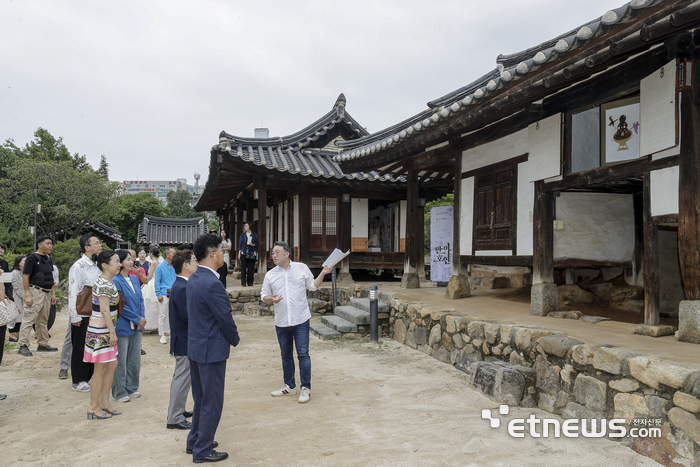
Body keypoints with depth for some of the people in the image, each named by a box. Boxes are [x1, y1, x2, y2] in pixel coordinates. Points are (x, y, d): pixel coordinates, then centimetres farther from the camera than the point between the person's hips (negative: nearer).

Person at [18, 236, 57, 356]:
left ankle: (43, 344, 21)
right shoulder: (32, 258, -9)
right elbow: (25, 276, -13)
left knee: (43, 321, 14)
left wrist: (53, 293, 16)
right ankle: (23, 345, -3)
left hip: (46, 293, 8)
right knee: (29, 319, -7)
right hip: (35, 292, -8)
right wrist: (27, 295, -19)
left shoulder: (48, 259, 16)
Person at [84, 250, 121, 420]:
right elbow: (105, 310, -22)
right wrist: (113, 332, -20)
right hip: (100, 331, -10)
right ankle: (93, 407, 13)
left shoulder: (108, 282, 11)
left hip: (106, 331, 10)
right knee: (100, 369, 0)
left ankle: (104, 402, 24)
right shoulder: (103, 284, -19)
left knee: (112, 365, 14)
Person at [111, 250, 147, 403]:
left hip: (136, 327, 7)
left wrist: (142, 317, 0)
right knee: (120, 361, 2)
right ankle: (119, 393, 14)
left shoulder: (134, 278, 10)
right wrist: (137, 319, -12)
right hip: (122, 326, -7)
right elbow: (120, 306, -16)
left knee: (135, 360, 13)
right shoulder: (116, 281, -14)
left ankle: (131, 388, 26)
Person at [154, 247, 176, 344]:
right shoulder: (160, 267, -1)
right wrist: (159, 295, -8)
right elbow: (157, 282, -2)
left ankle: (168, 333, 19)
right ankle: (162, 335, 8)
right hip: (164, 294, -4)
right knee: (162, 315, 0)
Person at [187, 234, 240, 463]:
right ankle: (203, 450, 16)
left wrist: (230, 335, 12)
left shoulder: (193, 279, 6)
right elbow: (225, 318, -19)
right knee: (212, 402, 5)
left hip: (195, 347, 10)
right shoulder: (212, 284, -24)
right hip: (212, 350, -10)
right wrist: (235, 339, 0)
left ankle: (195, 441, 35)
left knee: (201, 398, 23)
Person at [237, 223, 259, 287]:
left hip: (251, 253, -1)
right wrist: (239, 253, 2)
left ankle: (250, 282, 9)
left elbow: (258, 243, 8)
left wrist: (253, 244, -12)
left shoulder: (254, 235, 6)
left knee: (251, 268, -1)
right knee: (243, 268, -3)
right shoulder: (242, 235, 10)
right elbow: (240, 244, 9)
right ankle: (243, 283, 2)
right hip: (244, 253, 1)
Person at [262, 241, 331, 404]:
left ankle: (306, 388, 7)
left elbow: (312, 285, 10)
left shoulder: (302, 268, 1)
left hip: (301, 320, -3)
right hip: (281, 322, 3)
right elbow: (264, 295, 10)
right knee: (286, 355, 14)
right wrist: (271, 298, -11)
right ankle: (289, 386, 29)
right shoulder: (270, 275, 6)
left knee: (303, 354, -3)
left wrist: (323, 274, -3)